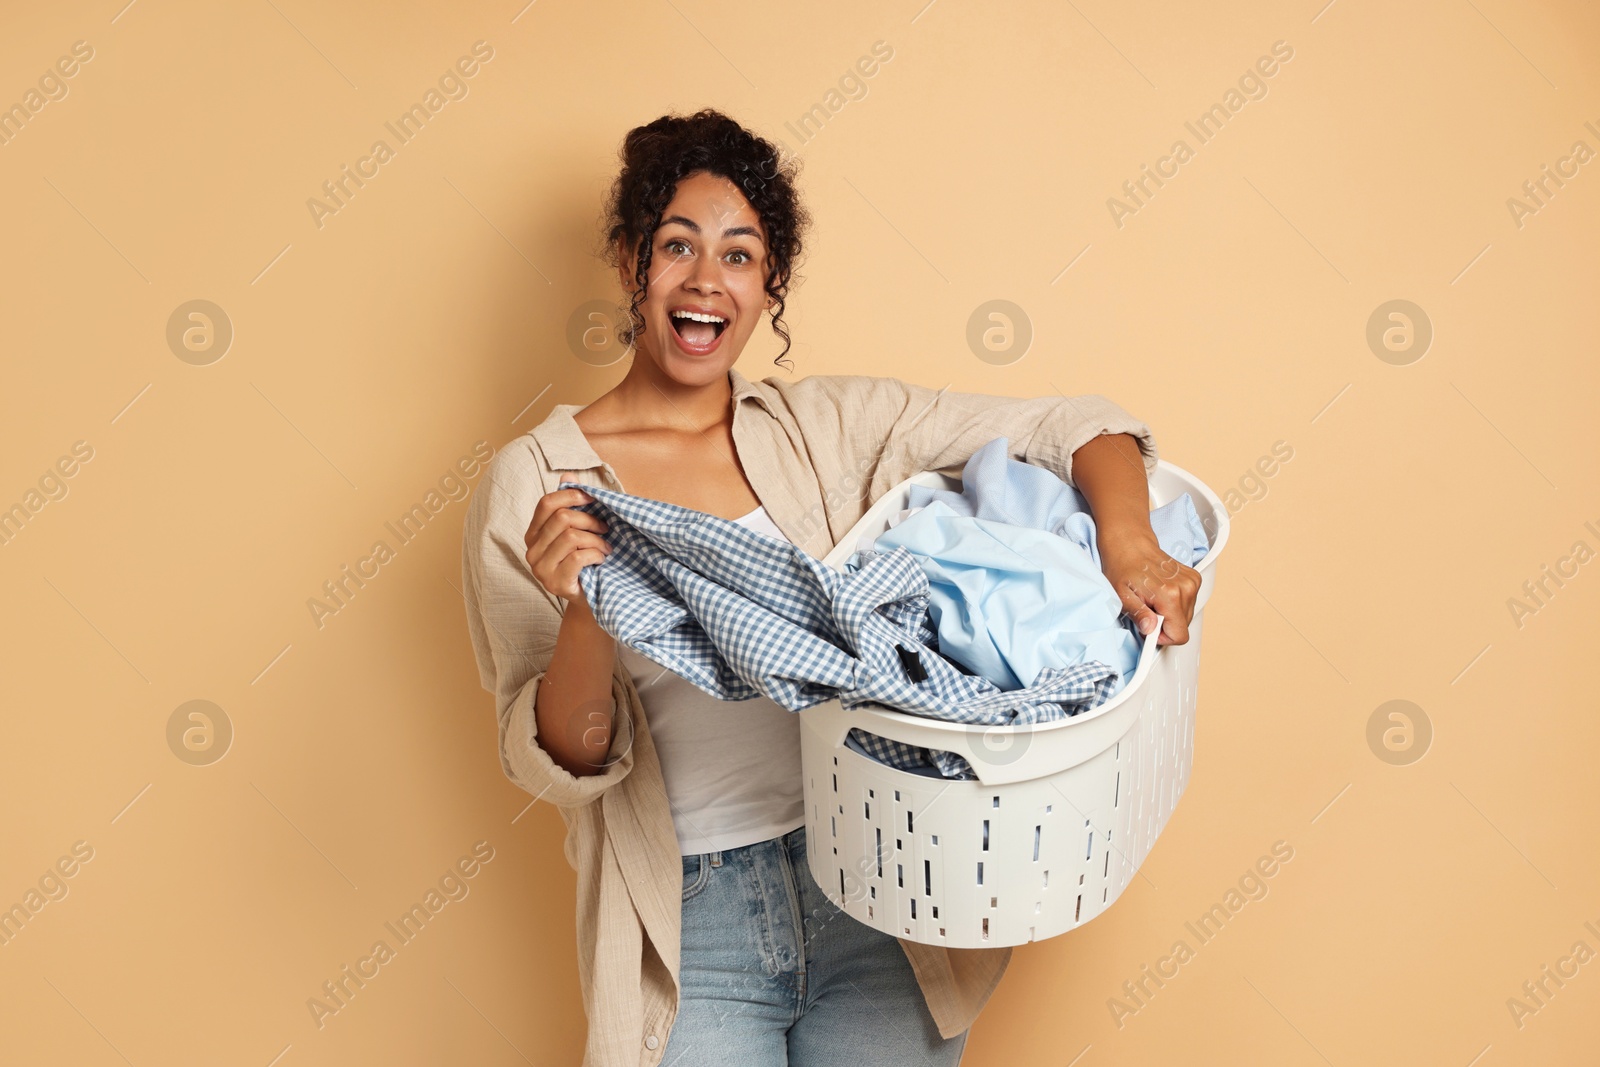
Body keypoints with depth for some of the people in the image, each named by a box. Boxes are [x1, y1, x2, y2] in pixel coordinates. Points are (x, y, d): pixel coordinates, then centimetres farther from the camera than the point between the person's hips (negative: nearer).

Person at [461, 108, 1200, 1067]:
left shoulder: (828, 426, 0)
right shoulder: (536, 484, -6)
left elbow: (1070, 424, -1)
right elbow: (560, 767, -8)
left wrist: (1131, 546, -20)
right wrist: (585, 612, -26)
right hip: (687, 931, -1)